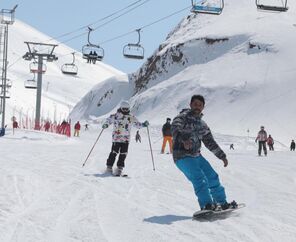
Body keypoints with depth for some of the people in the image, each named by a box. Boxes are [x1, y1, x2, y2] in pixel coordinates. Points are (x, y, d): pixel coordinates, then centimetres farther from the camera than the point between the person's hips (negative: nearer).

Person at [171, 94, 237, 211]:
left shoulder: (202, 124, 16)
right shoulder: (183, 117, -6)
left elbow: (210, 141, 24)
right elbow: (175, 129, -27)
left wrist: (222, 155, 23)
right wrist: (183, 140, -48)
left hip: (196, 156, 8)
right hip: (183, 157, -8)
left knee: (212, 177, 11)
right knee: (199, 178, -24)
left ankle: (222, 202, 25)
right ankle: (206, 205, -30)